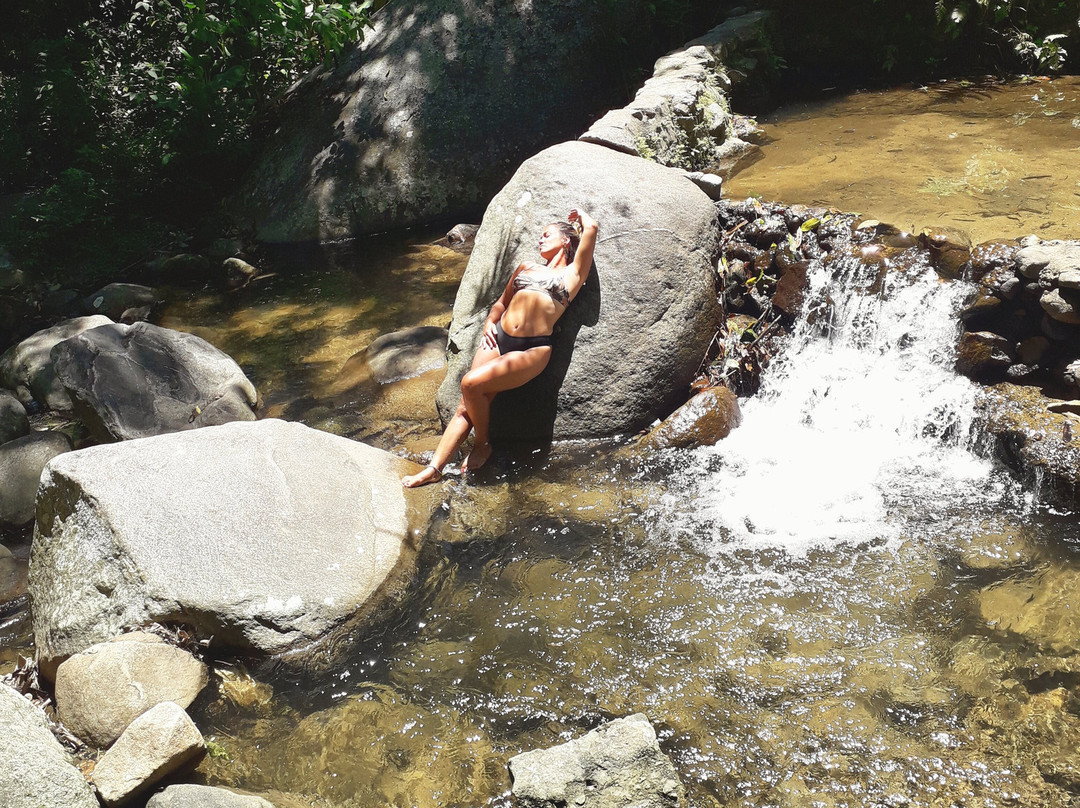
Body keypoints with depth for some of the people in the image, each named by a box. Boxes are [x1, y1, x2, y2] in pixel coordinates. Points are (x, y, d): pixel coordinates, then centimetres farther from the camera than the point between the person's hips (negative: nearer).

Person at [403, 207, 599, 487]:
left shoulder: (573, 273, 7)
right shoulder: (526, 267, 24)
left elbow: (591, 227, -2)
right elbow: (502, 302, 30)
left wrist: (579, 215, 20)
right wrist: (490, 322, 10)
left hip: (532, 349, -5)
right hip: (499, 338, 5)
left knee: (471, 384, -24)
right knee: (466, 406, -9)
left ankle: (482, 444, -1)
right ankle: (434, 468, -10)